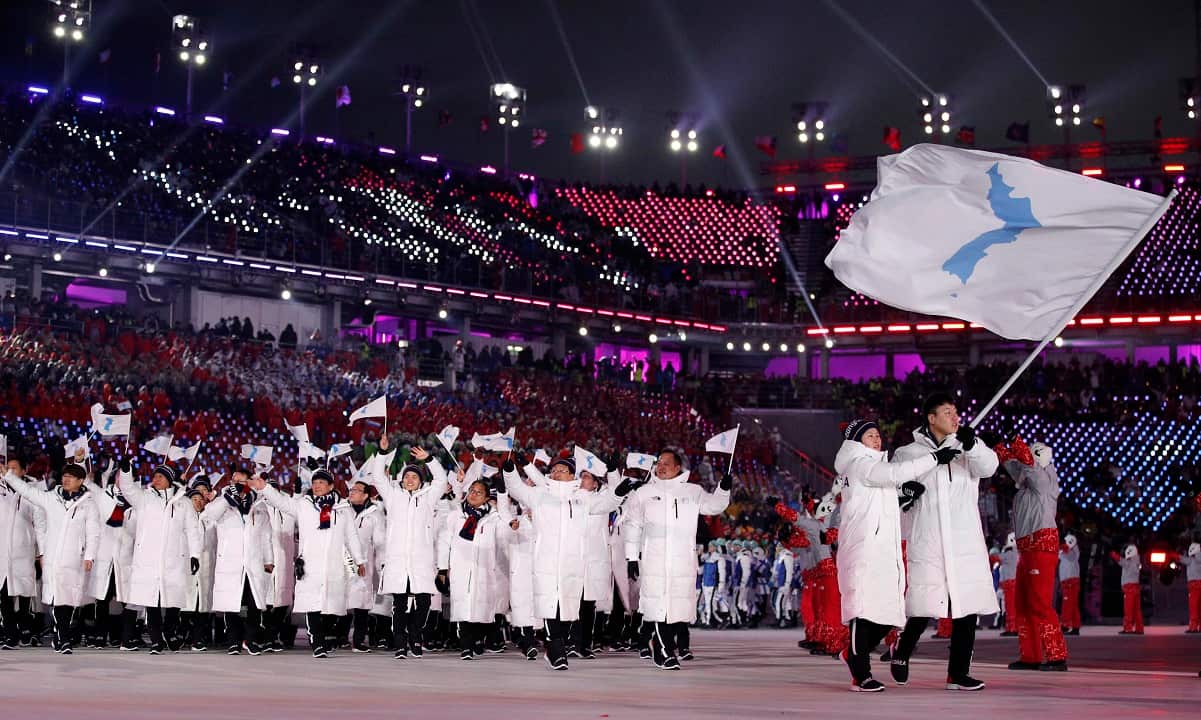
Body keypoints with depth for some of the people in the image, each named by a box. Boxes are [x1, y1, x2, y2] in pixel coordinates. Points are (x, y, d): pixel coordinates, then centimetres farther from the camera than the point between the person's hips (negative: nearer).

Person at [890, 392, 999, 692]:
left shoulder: (967, 447, 8)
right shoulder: (908, 453, 5)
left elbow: (988, 467, -11)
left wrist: (972, 444, -30)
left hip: (965, 543, 2)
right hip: (927, 544, -2)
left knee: (967, 608, 2)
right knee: (923, 608, -4)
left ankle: (958, 673, 12)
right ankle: (902, 651, 26)